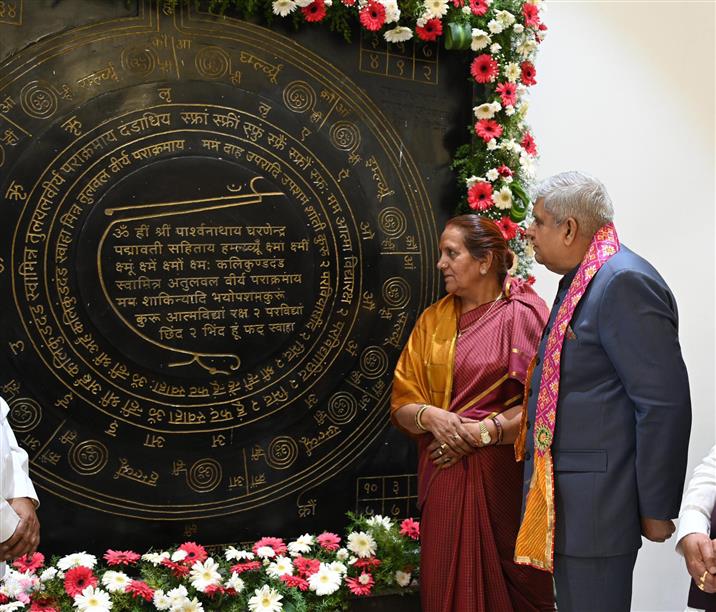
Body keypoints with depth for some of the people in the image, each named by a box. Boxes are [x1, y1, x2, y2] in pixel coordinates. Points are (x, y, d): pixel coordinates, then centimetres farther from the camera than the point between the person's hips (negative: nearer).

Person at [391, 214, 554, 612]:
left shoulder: (524, 314, -3)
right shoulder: (432, 320, 11)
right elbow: (402, 404, 9)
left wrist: (482, 432, -16)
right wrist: (430, 416, -12)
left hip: (505, 476, -4)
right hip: (445, 478, 4)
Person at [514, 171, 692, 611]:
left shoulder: (625, 281, -17)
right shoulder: (579, 282, 15)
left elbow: (665, 402, -21)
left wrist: (656, 510, -18)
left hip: (597, 504, -10)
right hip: (565, 499, 10)